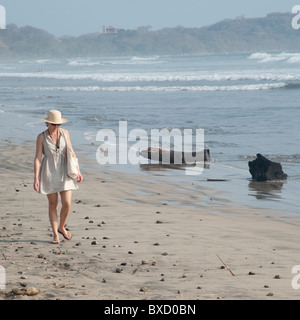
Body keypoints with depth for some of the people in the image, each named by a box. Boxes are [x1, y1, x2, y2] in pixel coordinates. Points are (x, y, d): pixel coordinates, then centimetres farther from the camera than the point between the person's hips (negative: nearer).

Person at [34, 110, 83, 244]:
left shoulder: (64, 133, 0)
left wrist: (78, 171, 6)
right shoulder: (41, 137, -8)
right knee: (53, 204, 3)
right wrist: (36, 178, -16)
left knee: (67, 204, -3)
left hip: (64, 172, 2)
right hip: (49, 173, -2)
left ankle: (61, 227, 23)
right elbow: (37, 158, -10)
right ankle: (55, 234, 14)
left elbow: (71, 153, 7)